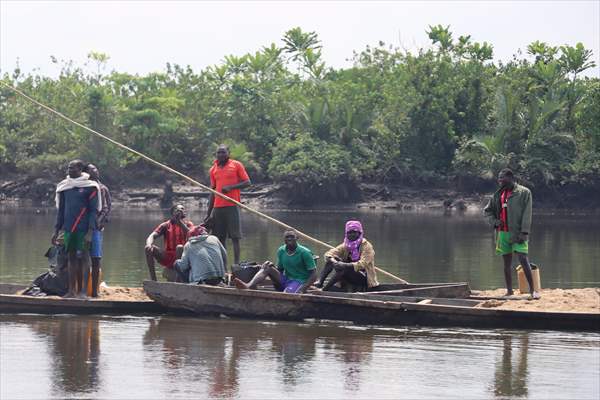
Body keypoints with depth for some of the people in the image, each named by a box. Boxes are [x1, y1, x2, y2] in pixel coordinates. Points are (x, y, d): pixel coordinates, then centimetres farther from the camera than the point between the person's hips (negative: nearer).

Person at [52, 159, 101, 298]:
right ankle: (71, 290, 7)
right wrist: (56, 231, 13)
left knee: (81, 259, -3)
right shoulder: (64, 186, 12)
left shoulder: (90, 187, -2)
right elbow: (61, 210, 17)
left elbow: (93, 210, -4)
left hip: (83, 229, -4)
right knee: (71, 258, 5)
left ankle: (81, 290, 1)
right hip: (68, 229, 4)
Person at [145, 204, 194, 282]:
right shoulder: (166, 225, 8)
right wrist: (149, 244, -29)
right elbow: (152, 236, -5)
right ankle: (153, 279, -21)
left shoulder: (188, 225, 8)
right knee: (149, 249, -23)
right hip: (167, 257, 2)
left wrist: (180, 222, -17)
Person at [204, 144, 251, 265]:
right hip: (217, 208, 4)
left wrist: (230, 187, -14)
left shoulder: (236, 165, 3)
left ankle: (236, 264, -8)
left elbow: (247, 182, 0)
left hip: (232, 206, -4)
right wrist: (208, 213, 16)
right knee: (220, 238, 2)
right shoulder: (213, 169, 15)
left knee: (235, 237, -6)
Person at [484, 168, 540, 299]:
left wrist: (524, 233, -17)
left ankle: (532, 290, -11)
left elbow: (527, 214, -9)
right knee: (507, 262, 8)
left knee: (523, 259, -13)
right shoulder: (498, 194, 13)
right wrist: (494, 221, 5)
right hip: (503, 233, 6)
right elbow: (487, 210, 24)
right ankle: (509, 291, 14)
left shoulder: (524, 192, -3)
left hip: (517, 233, -6)